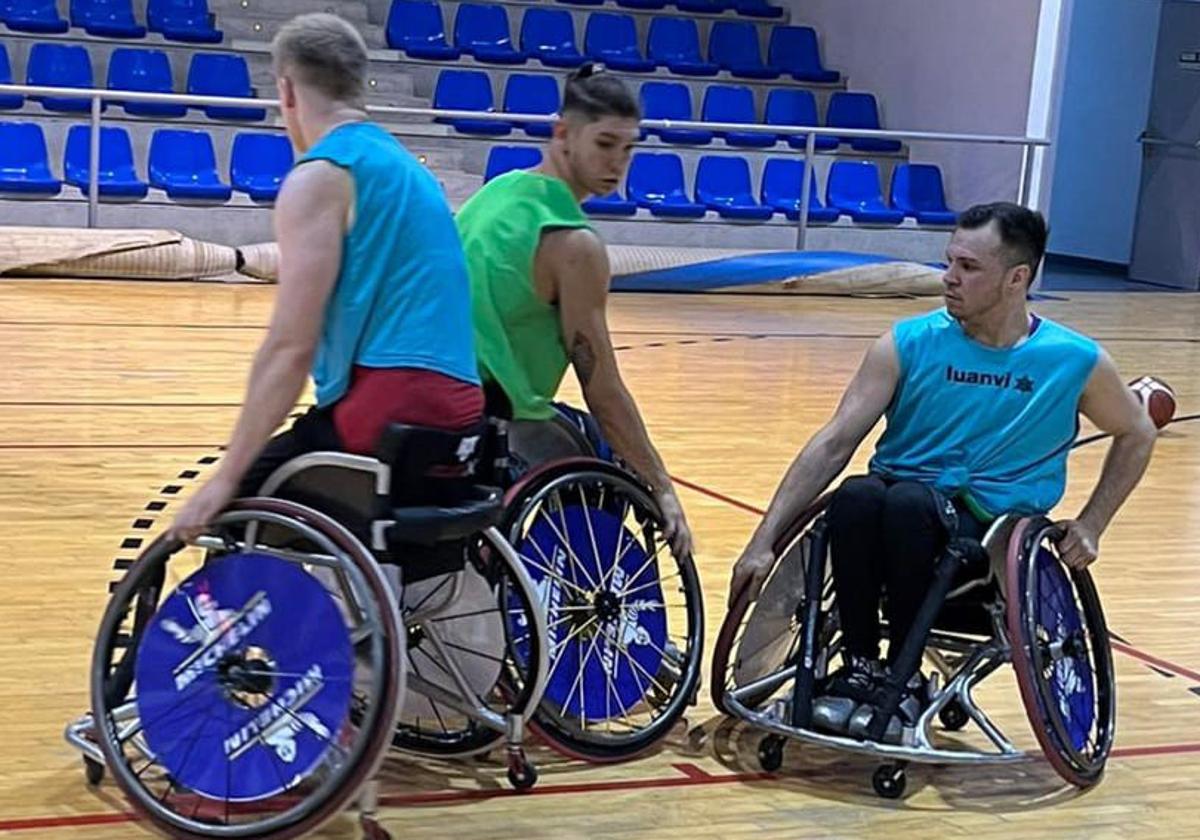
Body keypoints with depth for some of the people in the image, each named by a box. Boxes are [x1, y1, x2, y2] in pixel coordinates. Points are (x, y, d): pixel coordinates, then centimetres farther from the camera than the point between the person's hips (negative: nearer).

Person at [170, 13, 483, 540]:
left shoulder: (320, 177, -5)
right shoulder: (403, 164, 21)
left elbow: (290, 348, -13)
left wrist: (226, 478, -11)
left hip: (388, 418, -8)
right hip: (456, 420, 8)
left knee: (232, 514, 7)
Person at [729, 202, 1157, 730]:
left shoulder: (1074, 362, -2)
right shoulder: (909, 343, -3)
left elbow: (1136, 435, 17)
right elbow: (835, 443, -7)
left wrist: (1090, 526, 6)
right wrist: (764, 543, -15)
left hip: (994, 528, -1)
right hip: (901, 498, 1)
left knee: (908, 503, -35)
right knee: (854, 499, -34)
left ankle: (904, 676, -19)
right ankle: (860, 665, -18)